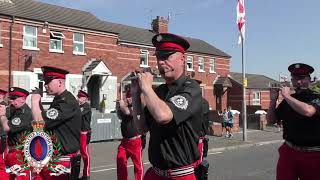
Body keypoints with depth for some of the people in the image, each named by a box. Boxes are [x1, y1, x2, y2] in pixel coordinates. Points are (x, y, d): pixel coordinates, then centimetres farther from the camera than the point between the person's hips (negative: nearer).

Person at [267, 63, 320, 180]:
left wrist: (287, 96, -21)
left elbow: (308, 111, -32)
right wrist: (273, 100, -5)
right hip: (288, 151, 4)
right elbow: (272, 120, 9)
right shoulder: (287, 100, 5)